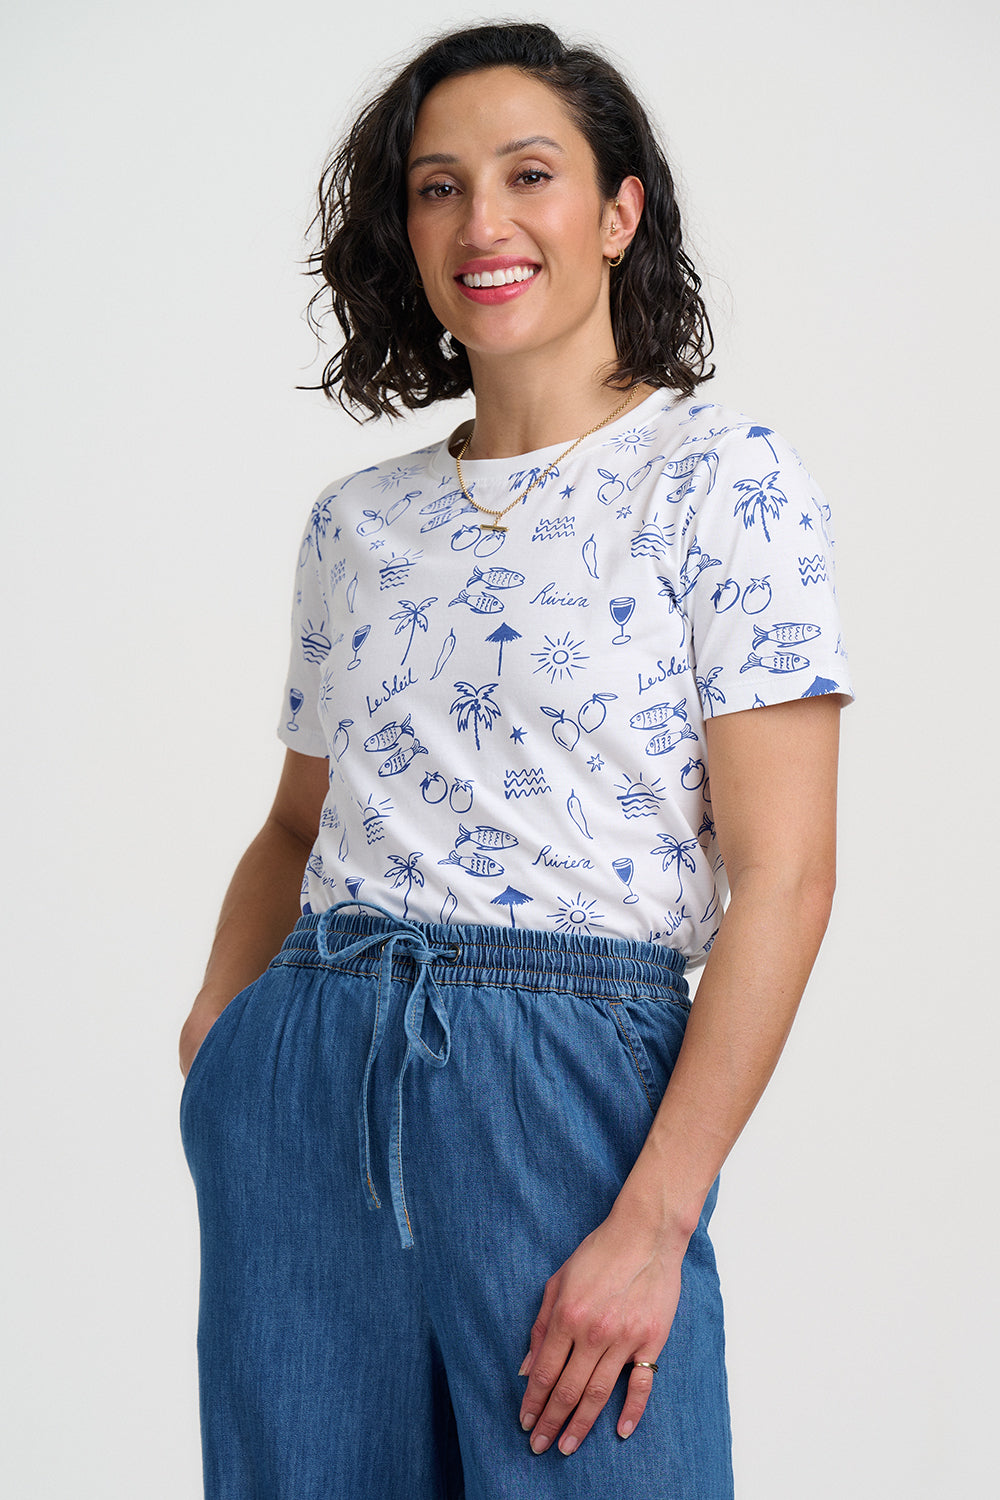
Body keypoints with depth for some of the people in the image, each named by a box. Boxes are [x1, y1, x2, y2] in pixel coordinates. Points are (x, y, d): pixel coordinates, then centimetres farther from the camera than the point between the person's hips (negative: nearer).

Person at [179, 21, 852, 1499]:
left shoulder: (722, 478, -4)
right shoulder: (357, 522, 11)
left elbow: (782, 873, -10)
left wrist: (655, 1221, -16)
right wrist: (221, 1015, 0)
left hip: (571, 1091, -4)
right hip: (304, 1089, 5)